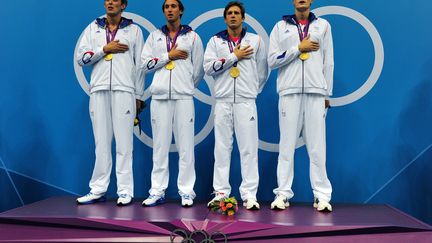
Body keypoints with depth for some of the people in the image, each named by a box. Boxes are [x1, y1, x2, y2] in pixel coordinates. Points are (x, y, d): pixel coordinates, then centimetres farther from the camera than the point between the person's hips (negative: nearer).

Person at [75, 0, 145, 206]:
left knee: (124, 141, -4)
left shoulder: (134, 30, 11)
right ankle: (98, 189, 9)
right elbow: (81, 58, 7)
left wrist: (139, 95, 2)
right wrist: (105, 49, -6)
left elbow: (140, 64, 7)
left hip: (124, 90, -2)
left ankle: (125, 191, 1)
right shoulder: (93, 28, 16)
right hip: (99, 89, 2)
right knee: (101, 140, 2)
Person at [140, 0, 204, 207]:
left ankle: (186, 191, 4)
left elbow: (199, 68, 10)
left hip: (183, 96, -1)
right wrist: (168, 56, -3)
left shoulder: (192, 36, 10)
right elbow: (145, 63, 5)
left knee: (185, 145, -2)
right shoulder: (155, 36, 15)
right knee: (160, 145, 3)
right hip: (159, 96, 2)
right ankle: (157, 191, 8)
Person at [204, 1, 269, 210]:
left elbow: (263, 70, 15)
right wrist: (234, 56, -5)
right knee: (222, 147, 2)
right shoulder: (215, 41, 10)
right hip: (223, 101, 1)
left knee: (249, 148, -3)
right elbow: (208, 67, -4)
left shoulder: (255, 40, 10)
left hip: (246, 101, -1)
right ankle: (220, 193, 8)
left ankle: (249, 195, 1)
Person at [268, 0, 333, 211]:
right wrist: (298, 48, -7)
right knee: (287, 144, -1)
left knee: (317, 146, -1)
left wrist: (327, 93, 7)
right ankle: (283, 193, 5)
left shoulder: (323, 25, 13)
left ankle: (322, 195, 5)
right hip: (289, 91, 0)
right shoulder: (281, 26, 11)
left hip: (316, 92, 1)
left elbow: (328, 62, 11)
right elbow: (272, 60, 2)